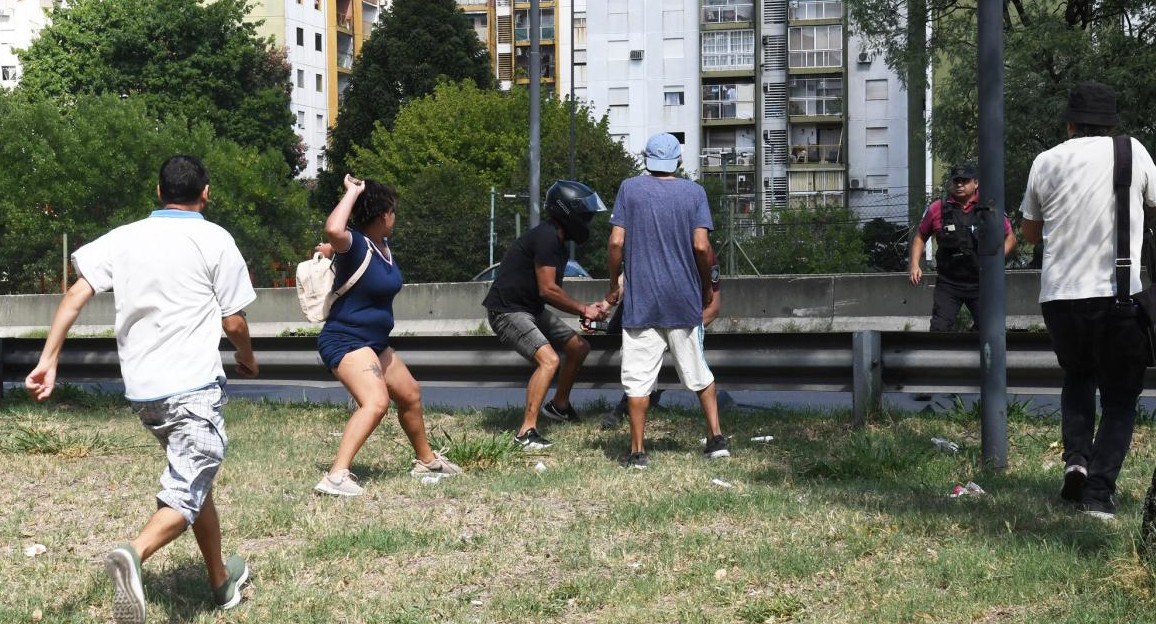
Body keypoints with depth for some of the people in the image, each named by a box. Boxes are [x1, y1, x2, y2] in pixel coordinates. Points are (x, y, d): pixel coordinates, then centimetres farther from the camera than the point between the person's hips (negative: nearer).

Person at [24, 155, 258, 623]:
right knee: (187, 493, -7)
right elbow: (233, 321, -2)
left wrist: (48, 360, -6)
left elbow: (75, 295, -3)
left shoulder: (123, 238, 8)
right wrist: (247, 357, 19)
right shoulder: (214, 239, -3)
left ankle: (222, 580, 35)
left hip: (142, 389, 6)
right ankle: (133, 555, -36)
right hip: (194, 387, -6)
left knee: (193, 480, 23)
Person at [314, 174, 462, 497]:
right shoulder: (354, 243, -19)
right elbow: (333, 230, -44)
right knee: (376, 402, -30)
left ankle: (426, 460, 47)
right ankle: (336, 476, -34)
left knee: (410, 394, 24)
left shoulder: (383, 245, 7)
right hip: (346, 341, -10)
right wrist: (353, 192, -33)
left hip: (375, 343, 10)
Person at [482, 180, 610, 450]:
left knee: (579, 347, 15)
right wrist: (583, 309, -11)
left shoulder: (556, 239, 12)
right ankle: (526, 431, -24)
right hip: (507, 310, -11)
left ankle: (559, 406, 33)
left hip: (531, 309, 11)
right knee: (549, 360, -26)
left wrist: (585, 309, 5)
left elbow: (551, 291, 16)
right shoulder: (546, 237, -21)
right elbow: (548, 290, -22)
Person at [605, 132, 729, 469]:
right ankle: (716, 437, 13)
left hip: (640, 299, -2)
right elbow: (701, 246, -7)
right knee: (698, 373, 15)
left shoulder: (630, 188, 0)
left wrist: (614, 284, 7)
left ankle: (637, 451, 2)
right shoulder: (694, 192, 2)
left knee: (638, 378, 1)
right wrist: (708, 286, 8)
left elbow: (616, 242, -5)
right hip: (685, 300, 2)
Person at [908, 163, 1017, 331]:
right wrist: (914, 265, 1)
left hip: (980, 284, 0)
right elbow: (921, 237, 14)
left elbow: (1010, 237, 12)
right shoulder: (937, 209, 1)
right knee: (939, 329, -6)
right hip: (948, 284, 0)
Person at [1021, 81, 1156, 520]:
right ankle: (1099, 492, -4)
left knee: (1077, 380, 26)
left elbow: (1030, 233, 15)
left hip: (1059, 297, 2)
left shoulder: (1046, 162, 4)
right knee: (1120, 397, 9)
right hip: (1119, 295, -2)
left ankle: (1075, 458, 6)